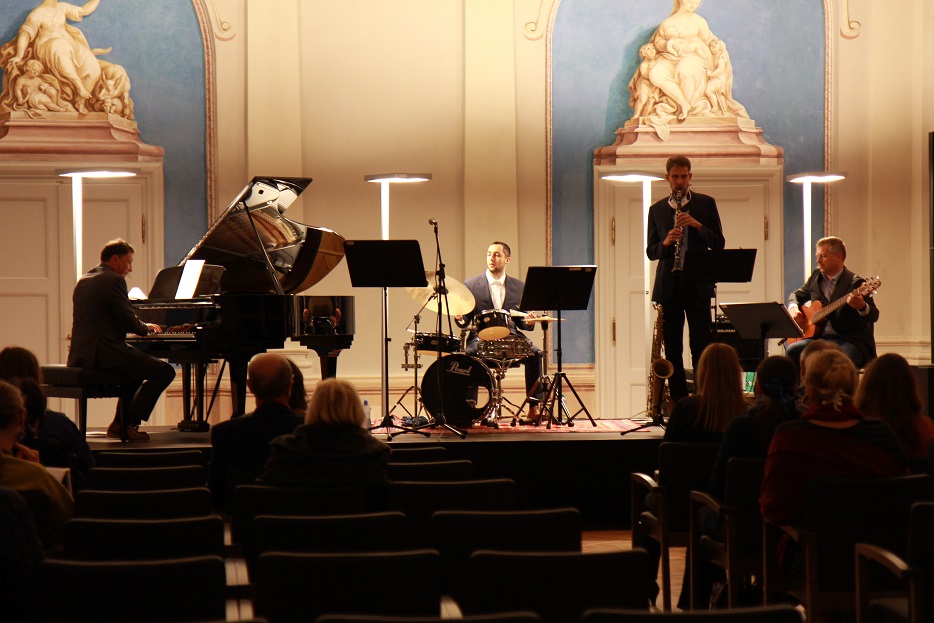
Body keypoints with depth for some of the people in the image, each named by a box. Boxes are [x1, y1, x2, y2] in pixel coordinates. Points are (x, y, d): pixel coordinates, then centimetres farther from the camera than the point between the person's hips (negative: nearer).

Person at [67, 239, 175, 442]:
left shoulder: (84, 280, 19)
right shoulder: (113, 280, -10)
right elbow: (129, 322, -14)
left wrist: (142, 326, 28)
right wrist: (146, 327, 9)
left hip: (81, 356, 10)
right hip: (105, 354, -10)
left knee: (136, 365, 34)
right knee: (165, 371, -7)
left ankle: (119, 423, 25)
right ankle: (128, 424, -8)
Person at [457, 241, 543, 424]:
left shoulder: (519, 287, 15)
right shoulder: (470, 285, 10)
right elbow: (465, 320, 10)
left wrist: (528, 321, -6)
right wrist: (460, 319, -14)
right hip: (481, 338, -2)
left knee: (534, 352, -27)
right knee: (470, 353, -35)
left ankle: (535, 406, -22)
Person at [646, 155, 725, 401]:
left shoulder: (706, 204, 7)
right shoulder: (657, 210, 12)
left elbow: (719, 244, 2)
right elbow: (650, 251, 9)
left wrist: (697, 225, -13)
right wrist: (665, 243, -12)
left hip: (697, 284, -2)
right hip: (668, 285, 2)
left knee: (701, 346, -5)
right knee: (672, 349, 4)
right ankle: (678, 403, 9)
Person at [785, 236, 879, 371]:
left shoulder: (855, 282, -6)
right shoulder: (816, 276, 14)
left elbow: (874, 316, -13)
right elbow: (796, 295, 30)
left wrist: (862, 307, -37)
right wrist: (793, 308, 6)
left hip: (850, 341, -6)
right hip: (819, 338, 6)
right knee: (792, 350, -23)